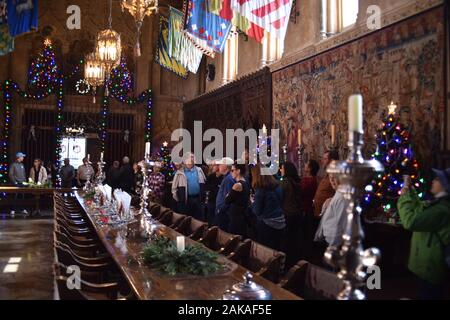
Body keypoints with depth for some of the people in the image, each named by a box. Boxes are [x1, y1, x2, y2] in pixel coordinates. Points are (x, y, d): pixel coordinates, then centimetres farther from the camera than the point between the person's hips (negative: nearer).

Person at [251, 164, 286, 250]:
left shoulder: (260, 189, -16)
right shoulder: (277, 186, 4)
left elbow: (257, 211, -13)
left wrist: (253, 203, 7)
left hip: (266, 225, -7)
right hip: (280, 223, 7)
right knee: (276, 251, 16)